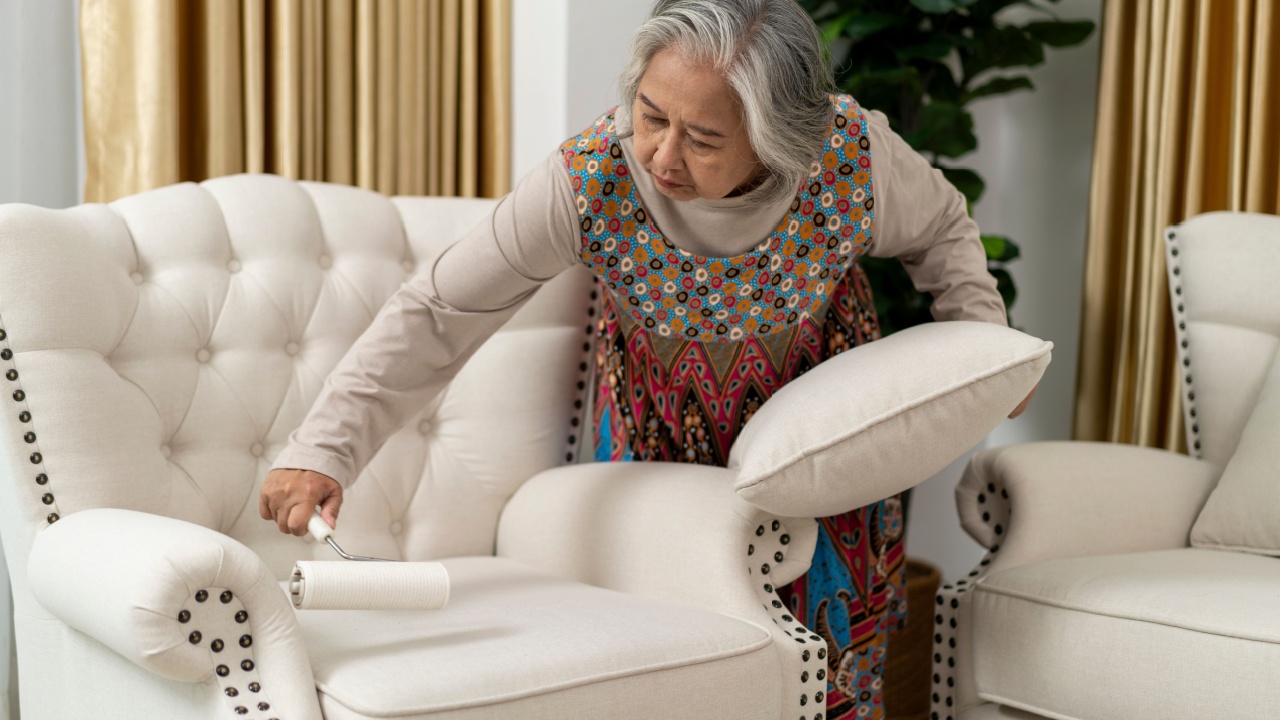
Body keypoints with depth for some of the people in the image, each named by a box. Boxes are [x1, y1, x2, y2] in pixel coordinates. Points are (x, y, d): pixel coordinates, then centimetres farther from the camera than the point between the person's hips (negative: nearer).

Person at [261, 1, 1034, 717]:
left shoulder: (854, 155, -31)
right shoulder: (589, 181, -35)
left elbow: (942, 229, -6)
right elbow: (435, 314, -32)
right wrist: (322, 451, -39)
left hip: (816, 397, 1)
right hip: (661, 403, -1)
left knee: (830, 607, 8)